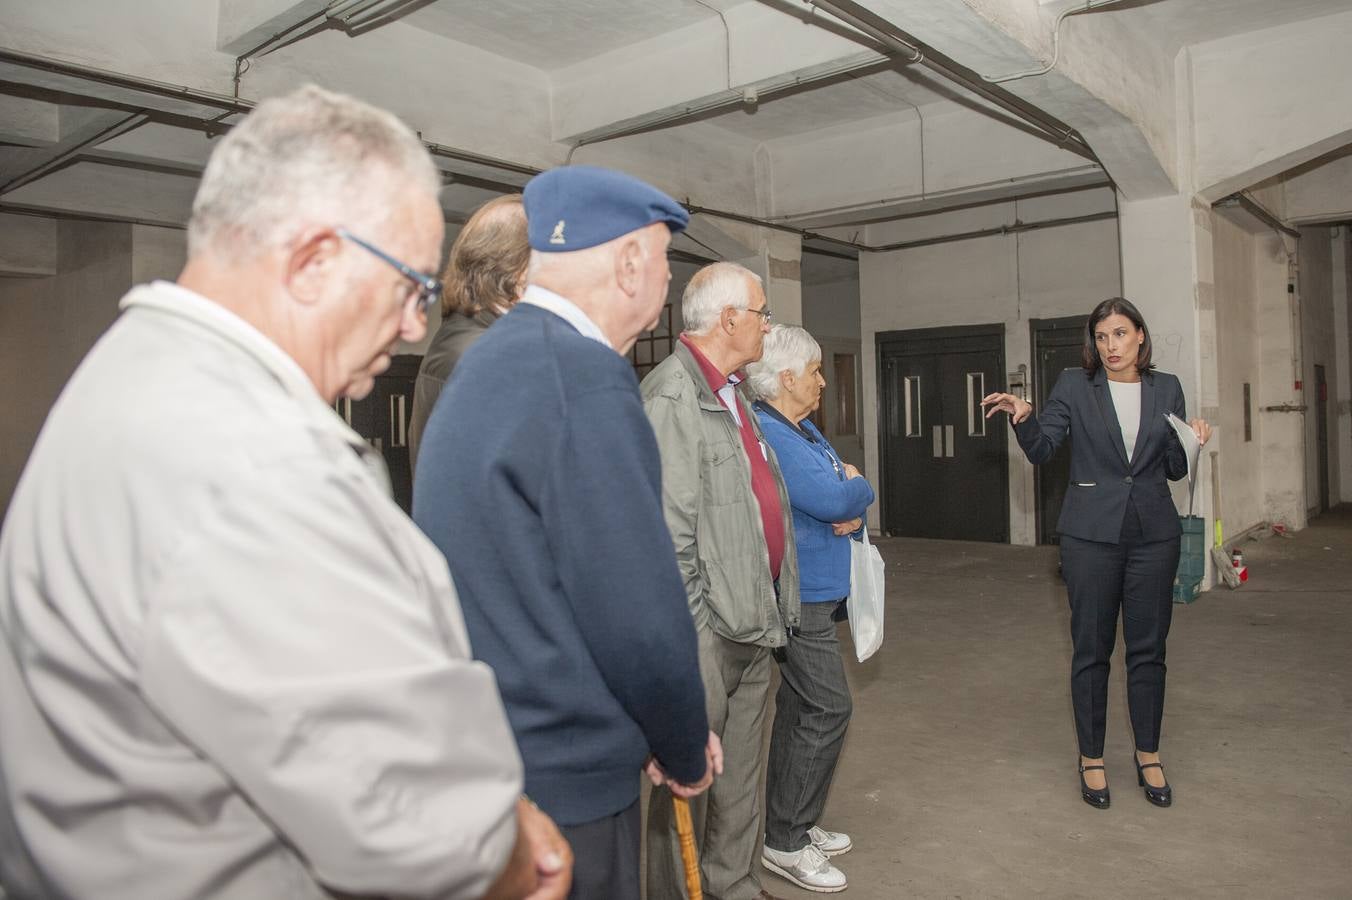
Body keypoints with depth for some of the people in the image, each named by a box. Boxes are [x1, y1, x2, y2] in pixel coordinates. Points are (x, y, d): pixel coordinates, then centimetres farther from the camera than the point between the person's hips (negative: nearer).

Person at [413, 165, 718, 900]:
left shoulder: (485, 362, 7)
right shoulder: (584, 376, -22)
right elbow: (640, 617, -22)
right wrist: (686, 754, -2)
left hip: (474, 756, 9)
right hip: (559, 781, -9)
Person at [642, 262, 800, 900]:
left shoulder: (732, 393, 15)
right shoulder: (671, 396, -16)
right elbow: (669, 532, -20)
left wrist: (776, 603, 18)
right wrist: (694, 629, -18)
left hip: (753, 627, 9)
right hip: (706, 633, -9)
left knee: (740, 776, 20)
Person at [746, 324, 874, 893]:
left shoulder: (804, 430, 14)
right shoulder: (769, 434, -18)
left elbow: (851, 496, 14)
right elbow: (832, 498, -24)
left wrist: (852, 512, -8)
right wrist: (858, 485, -3)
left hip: (817, 591, 10)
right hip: (796, 595, -10)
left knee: (799, 707, 16)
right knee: (827, 707, -7)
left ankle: (791, 825, 29)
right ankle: (786, 843, 5)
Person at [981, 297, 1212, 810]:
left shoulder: (1166, 388, 7)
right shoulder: (1074, 386, -1)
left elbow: (1174, 470, 12)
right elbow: (1041, 451, -4)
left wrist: (1192, 442, -7)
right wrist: (1022, 418, -21)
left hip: (1153, 532, 3)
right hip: (1092, 533, -2)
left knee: (1148, 648, 10)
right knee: (1091, 649, 5)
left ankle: (1148, 755, 27)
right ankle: (1091, 758, 19)